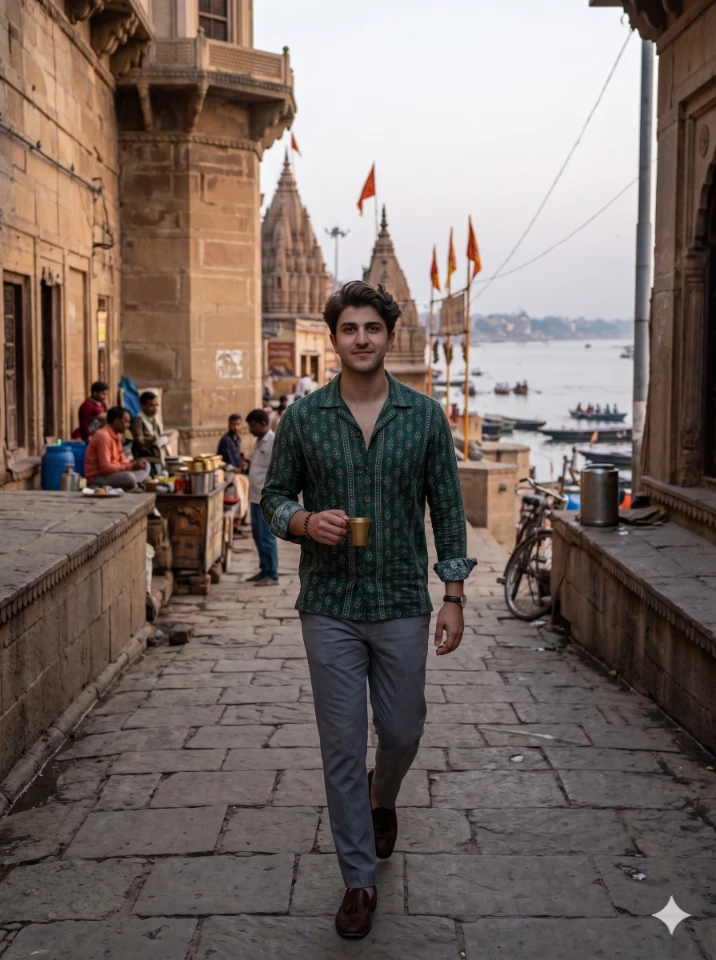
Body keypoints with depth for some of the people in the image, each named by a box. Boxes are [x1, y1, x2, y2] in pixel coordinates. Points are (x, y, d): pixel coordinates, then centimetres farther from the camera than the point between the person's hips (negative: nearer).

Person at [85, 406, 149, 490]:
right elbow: (105, 467, -25)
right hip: (97, 478, -10)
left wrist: (134, 464, -8)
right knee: (129, 477, -35)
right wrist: (131, 466, -24)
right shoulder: (103, 436, -19)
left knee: (144, 468, 8)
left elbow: (122, 460, 13)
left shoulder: (117, 435, 10)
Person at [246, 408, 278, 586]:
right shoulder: (259, 441, 14)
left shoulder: (275, 442, -15)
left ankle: (272, 576, 2)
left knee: (266, 537, -5)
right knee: (258, 535, 14)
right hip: (256, 496, 9)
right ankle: (264, 570, 24)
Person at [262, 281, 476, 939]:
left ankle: (383, 798, 48)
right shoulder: (304, 417, -1)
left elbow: (447, 510, 2)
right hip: (330, 607, 0)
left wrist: (454, 597, -2)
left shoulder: (426, 416, -1)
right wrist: (305, 522, -17)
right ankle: (359, 880, 18)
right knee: (342, 747, 4)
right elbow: (274, 497, 6)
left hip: (402, 605, 1)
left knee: (402, 731, 13)